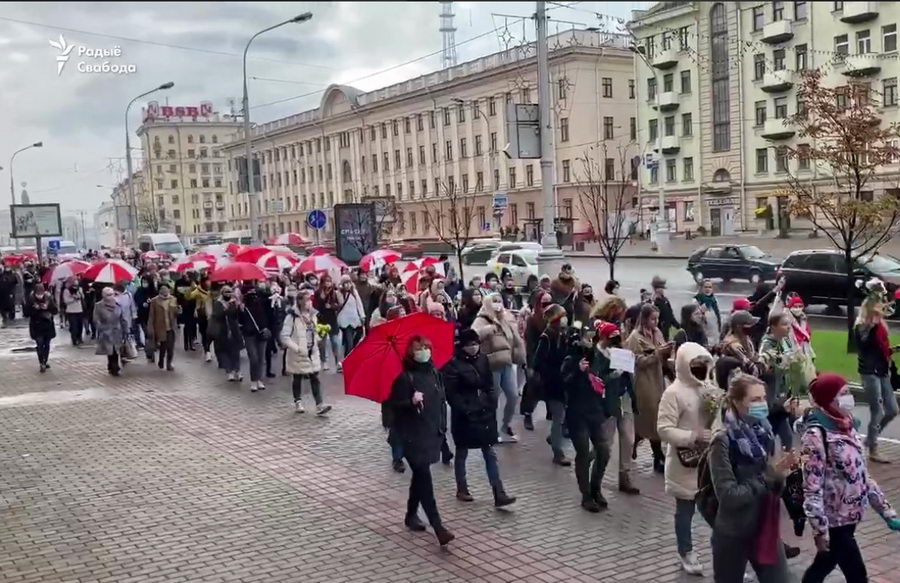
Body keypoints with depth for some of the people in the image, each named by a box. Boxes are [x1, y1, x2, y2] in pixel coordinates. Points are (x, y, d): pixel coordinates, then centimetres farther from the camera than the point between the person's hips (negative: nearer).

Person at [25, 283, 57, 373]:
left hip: (48, 325, 2)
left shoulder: (48, 297, -7)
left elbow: (55, 311, -4)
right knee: (40, 344, -9)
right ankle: (42, 364, -4)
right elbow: (26, 313, -10)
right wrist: (34, 308, -23)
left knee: (47, 344, 12)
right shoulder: (30, 299, -11)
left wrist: (47, 307, -22)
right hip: (36, 326, -2)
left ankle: (46, 361, 28)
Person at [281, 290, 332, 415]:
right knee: (298, 379, 10)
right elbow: (284, 336, -17)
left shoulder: (312, 315, 6)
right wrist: (297, 348, -21)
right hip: (298, 355, -5)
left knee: (315, 378, -2)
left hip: (312, 353, 5)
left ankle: (319, 405, -6)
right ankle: (298, 403, 28)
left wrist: (317, 339, 2)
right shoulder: (292, 316, -15)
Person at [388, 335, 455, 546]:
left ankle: (411, 515, 35)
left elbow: (441, 400, 17)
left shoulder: (434, 372, 7)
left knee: (420, 476, 18)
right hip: (412, 435, -7)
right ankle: (438, 527, -12)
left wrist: (442, 425, 12)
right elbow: (394, 406, -13)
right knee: (424, 478, -10)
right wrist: (411, 402, -30)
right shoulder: (404, 377, -13)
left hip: (432, 432, 7)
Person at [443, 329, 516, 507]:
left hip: (484, 413, 5)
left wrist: (492, 405, 2)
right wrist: (465, 410, -17)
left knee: (490, 454, 2)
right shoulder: (453, 364, -12)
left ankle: (499, 494, 2)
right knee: (462, 453, 10)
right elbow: (451, 393, -13)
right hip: (464, 415, -5)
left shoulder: (482, 359, 5)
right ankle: (461, 490, 25)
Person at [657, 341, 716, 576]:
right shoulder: (674, 392, -15)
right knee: (685, 510, 11)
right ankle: (687, 553, 28)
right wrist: (693, 436, -26)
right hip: (686, 462, -5)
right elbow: (664, 429, -18)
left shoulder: (710, 388, 3)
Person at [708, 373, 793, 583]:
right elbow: (728, 495, -22)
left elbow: (773, 486, 10)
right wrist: (770, 476, -20)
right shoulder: (724, 440, -19)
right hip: (733, 535, -5)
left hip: (766, 528, 5)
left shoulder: (763, 431, 0)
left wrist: (780, 473, -12)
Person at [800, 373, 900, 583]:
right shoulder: (816, 435, -21)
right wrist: (820, 531, -23)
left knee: (823, 566, 19)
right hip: (833, 519, -7)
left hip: (849, 515, 7)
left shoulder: (846, 426, 4)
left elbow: (862, 474, 11)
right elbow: (812, 489, -22)